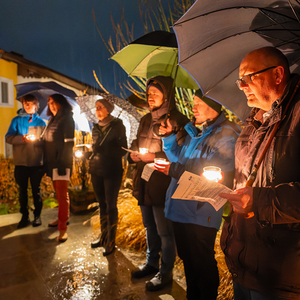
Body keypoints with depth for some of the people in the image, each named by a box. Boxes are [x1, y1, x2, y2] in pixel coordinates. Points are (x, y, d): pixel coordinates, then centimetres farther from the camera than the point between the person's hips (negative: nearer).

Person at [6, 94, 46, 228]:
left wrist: (36, 139, -17)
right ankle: (24, 216, 19)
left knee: (36, 190, 5)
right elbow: (8, 138, -2)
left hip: (37, 162, -1)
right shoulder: (17, 120, 8)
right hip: (21, 162, 1)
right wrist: (23, 138, -18)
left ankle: (37, 216, 17)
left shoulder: (40, 122, 7)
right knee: (22, 190, 8)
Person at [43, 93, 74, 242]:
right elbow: (48, 141, 17)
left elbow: (68, 143, -15)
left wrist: (62, 164, -20)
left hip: (61, 163, -7)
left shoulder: (67, 119, -8)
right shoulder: (52, 120, 14)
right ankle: (62, 218, 29)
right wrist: (47, 163, 12)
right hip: (52, 163, 7)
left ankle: (63, 228, -1)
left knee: (62, 194, -6)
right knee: (59, 193, 16)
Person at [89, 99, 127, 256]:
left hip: (112, 172, -5)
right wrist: (92, 162, 10)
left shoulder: (117, 126, -5)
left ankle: (111, 241, 12)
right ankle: (103, 236, 27)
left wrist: (105, 149, -14)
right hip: (96, 171, 6)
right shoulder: (96, 128, 12)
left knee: (110, 205, 0)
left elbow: (123, 149, -6)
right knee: (102, 203, 13)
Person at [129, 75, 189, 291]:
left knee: (164, 231, 7)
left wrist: (154, 157, -19)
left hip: (163, 185, -8)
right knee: (150, 227, 22)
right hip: (144, 184, 8)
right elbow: (136, 144, 22)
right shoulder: (146, 120, 12)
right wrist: (134, 154, 1)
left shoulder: (177, 121, -13)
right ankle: (152, 263, 43)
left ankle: (166, 273, 26)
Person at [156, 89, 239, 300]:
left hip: (200, 214, -8)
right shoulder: (194, 131, 11)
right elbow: (180, 159, 20)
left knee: (203, 265, 9)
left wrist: (175, 170, -20)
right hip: (181, 209, 8)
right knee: (188, 260, 23)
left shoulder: (225, 135, -15)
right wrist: (169, 137, 7)